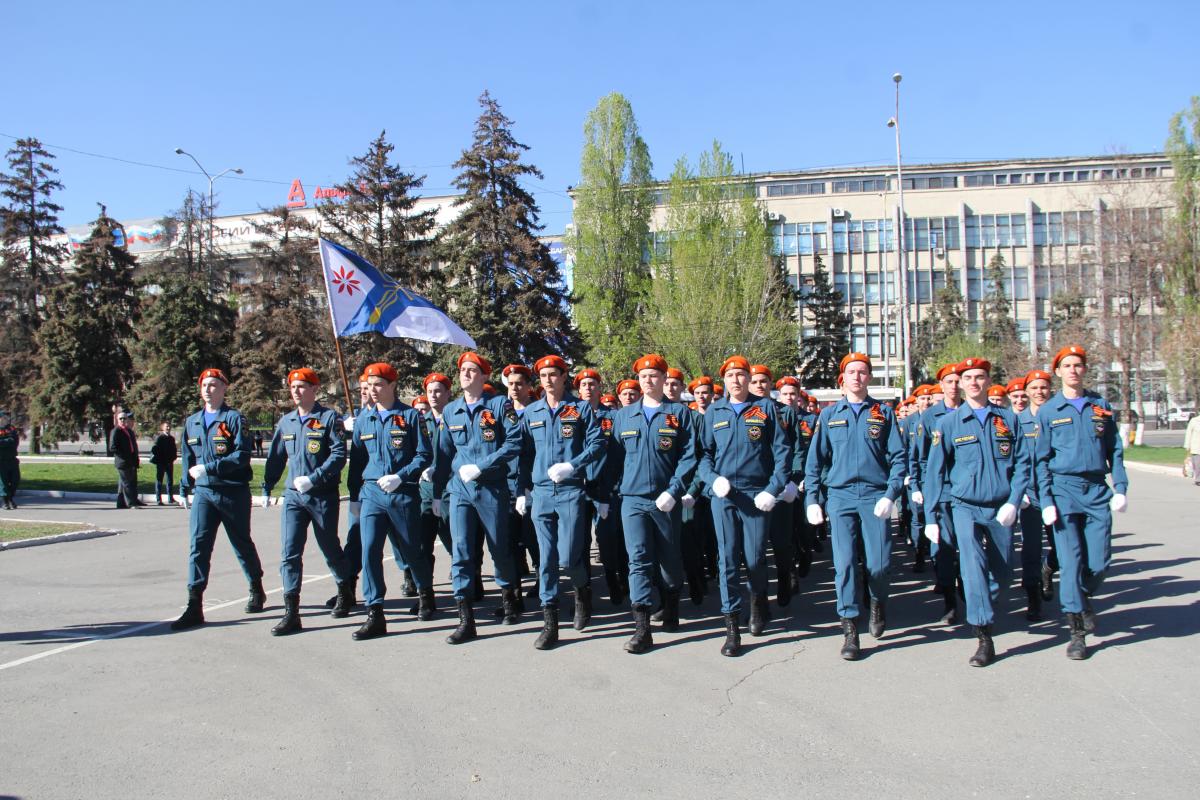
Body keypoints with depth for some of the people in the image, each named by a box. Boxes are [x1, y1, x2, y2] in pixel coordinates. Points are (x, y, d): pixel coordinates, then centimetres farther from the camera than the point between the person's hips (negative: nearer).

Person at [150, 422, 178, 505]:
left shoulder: (172, 438, 11)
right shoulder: (159, 438, -5)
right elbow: (155, 449, -10)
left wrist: (173, 457, 0)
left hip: (169, 462, 5)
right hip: (161, 462, -5)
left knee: (170, 480, 8)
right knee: (159, 480, 1)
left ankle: (171, 498, 13)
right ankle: (158, 499, 4)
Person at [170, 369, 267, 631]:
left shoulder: (235, 418, -7)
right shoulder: (192, 422, 12)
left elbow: (242, 456, -16)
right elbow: (187, 459, 19)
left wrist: (208, 468, -20)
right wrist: (185, 489, 17)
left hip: (234, 493, -4)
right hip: (202, 493, 4)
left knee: (242, 544, 11)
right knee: (198, 546, -7)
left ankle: (256, 590, 32)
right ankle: (194, 607, -7)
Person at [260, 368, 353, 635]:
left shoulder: (328, 417, -7)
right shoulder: (286, 422, 10)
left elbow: (339, 454, -14)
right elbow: (275, 457, 18)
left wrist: (313, 478, -21)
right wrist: (266, 488, 15)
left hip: (323, 496, -4)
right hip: (293, 495, 4)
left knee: (330, 548, 10)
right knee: (289, 552, -5)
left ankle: (346, 592, 36)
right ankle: (291, 613, -3)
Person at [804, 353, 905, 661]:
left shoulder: (883, 413, 7)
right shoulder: (829, 415, 10)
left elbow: (898, 457, 3)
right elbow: (815, 460, 10)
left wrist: (890, 495, -8)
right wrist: (813, 500, 2)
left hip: (875, 496, 0)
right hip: (840, 496, 1)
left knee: (879, 563, -3)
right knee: (844, 563, -6)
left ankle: (878, 602, 31)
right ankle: (850, 631, 3)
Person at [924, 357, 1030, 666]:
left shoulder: (1008, 418, 5)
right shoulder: (949, 422, 0)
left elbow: (1022, 462, 3)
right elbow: (935, 470, 1)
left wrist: (1013, 502, -9)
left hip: (1000, 508, 3)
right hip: (965, 505, -2)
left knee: (1002, 572, 12)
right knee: (972, 563, -19)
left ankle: (979, 606, 43)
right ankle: (984, 638, -18)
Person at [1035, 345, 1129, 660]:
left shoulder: (1100, 405, 10)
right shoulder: (1048, 411, 3)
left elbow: (1115, 450, 12)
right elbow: (1042, 460, 3)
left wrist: (1120, 488, 1)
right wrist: (1046, 501, -5)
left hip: (1097, 490, 2)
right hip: (1064, 489, -2)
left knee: (1100, 561, 0)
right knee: (1071, 560, -5)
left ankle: (1083, 598, 32)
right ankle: (1077, 632, 3)